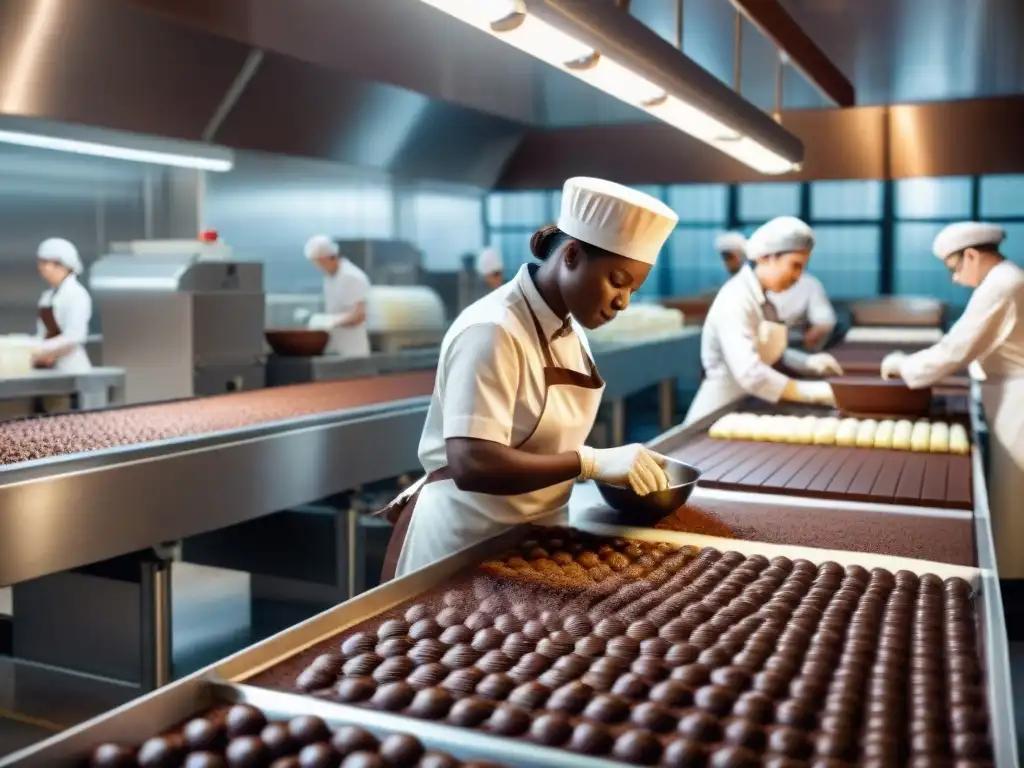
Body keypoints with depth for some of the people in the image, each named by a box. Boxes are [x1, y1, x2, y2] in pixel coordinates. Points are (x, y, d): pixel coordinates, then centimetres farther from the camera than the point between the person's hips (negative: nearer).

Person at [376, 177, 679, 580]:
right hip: (470, 543, -8)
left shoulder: (568, 328, 3)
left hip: (531, 534, 8)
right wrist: (593, 462, -31)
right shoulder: (493, 331, -22)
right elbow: (472, 465, -30)